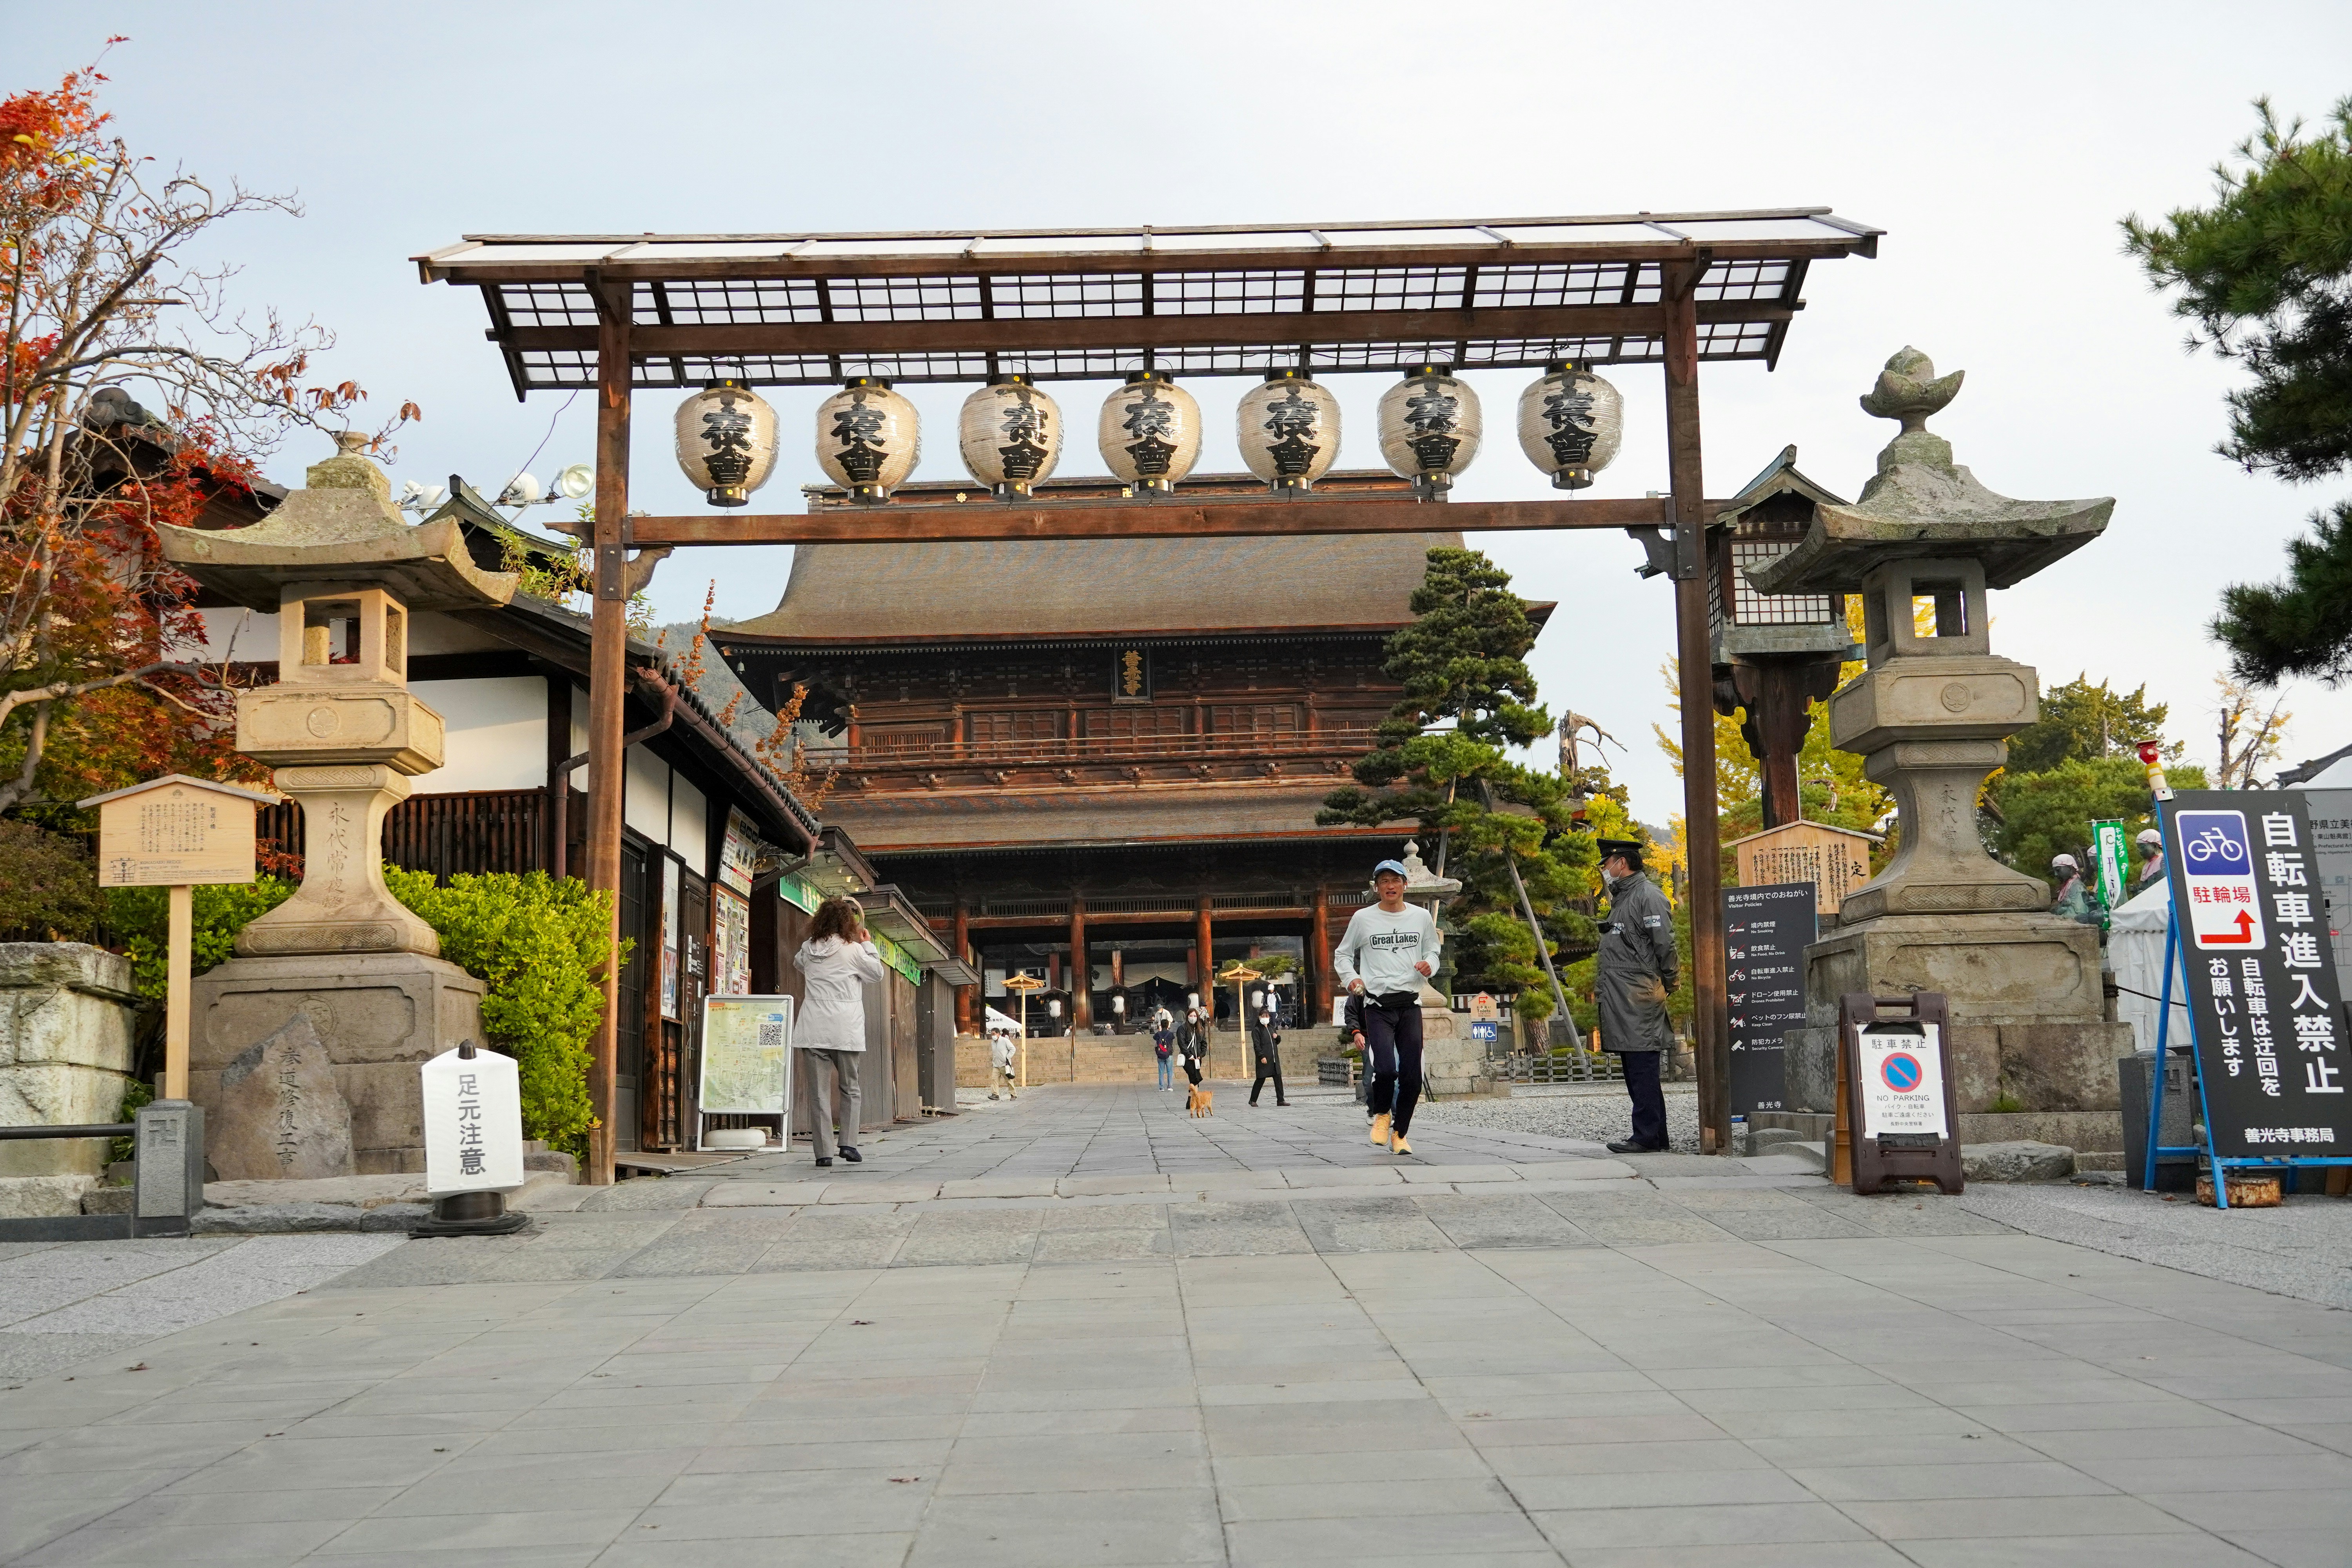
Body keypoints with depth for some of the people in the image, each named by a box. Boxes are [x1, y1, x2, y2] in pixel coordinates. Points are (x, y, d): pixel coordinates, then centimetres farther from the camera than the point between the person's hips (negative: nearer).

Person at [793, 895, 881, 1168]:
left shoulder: (809, 948, 8)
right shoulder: (852, 950, -4)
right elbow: (876, 975, 9)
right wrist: (868, 945, 18)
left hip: (812, 1032, 2)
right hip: (844, 1032, -2)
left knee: (819, 1093, 3)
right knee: (850, 1089, 13)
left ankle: (823, 1151, -1)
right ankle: (848, 1143, 2)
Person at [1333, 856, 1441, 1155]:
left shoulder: (1421, 917, 8)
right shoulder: (1363, 918, 4)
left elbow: (1432, 952, 21)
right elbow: (1342, 954, 14)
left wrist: (1429, 965, -2)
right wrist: (1350, 978, -4)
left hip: (1410, 1004, 2)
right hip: (1377, 1005, -2)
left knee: (1412, 1077, -1)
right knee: (1385, 1069, -19)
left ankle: (1399, 1134, 17)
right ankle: (1382, 1114, 12)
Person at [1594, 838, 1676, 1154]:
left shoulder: (1648, 896, -9)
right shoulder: (1621, 898, 21)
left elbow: (1665, 946, -13)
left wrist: (1666, 986, -8)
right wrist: (1599, 986, 19)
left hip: (1639, 999, -10)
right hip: (1621, 1001, 10)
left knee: (1642, 1071, -10)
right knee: (1635, 1071, 12)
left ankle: (1647, 1137, -9)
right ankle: (1655, 1136, 17)